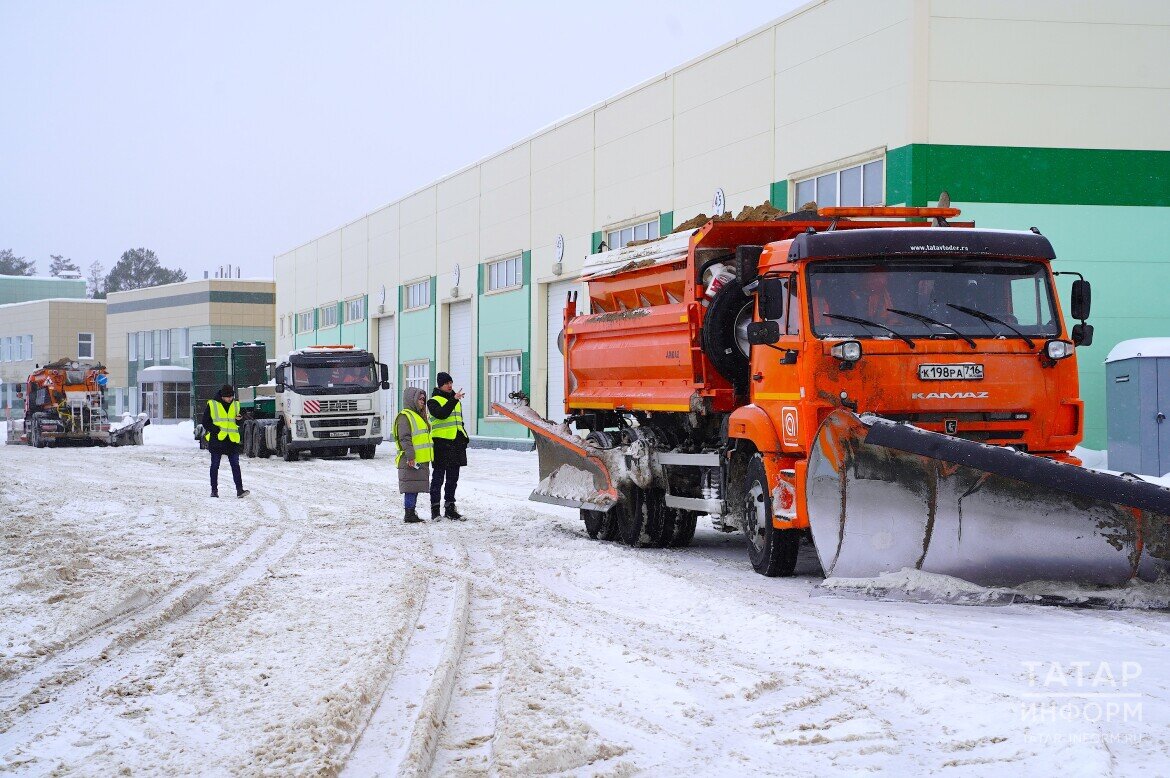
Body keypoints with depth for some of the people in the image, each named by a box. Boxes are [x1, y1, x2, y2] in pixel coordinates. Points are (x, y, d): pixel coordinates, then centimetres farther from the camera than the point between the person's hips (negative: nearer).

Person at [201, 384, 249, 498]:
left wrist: (239, 419, -7)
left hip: (232, 440, 2)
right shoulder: (212, 405, -1)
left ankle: (239, 489, -10)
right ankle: (214, 490, 14)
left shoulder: (236, 405, 10)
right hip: (216, 439, -2)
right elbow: (205, 422, -1)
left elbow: (239, 424, 17)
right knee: (215, 466, 5)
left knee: (235, 465, -6)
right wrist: (216, 430, -14)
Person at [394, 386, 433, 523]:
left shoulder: (419, 416, 21)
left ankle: (412, 512, 17)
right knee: (411, 488, -8)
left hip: (422, 460, 10)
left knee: (415, 488, 12)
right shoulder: (404, 416, -11)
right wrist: (410, 456, -23)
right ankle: (409, 514, -7)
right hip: (411, 461, -10)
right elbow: (405, 438, -18)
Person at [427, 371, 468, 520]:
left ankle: (450, 507, 18)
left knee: (453, 478, 11)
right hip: (441, 442, -7)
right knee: (438, 477, -4)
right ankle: (435, 508, -1)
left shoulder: (456, 400, 20)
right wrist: (453, 400, -29)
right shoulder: (434, 401, -4)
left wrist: (465, 438, 20)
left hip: (456, 442, 7)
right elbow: (442, 414, -24)